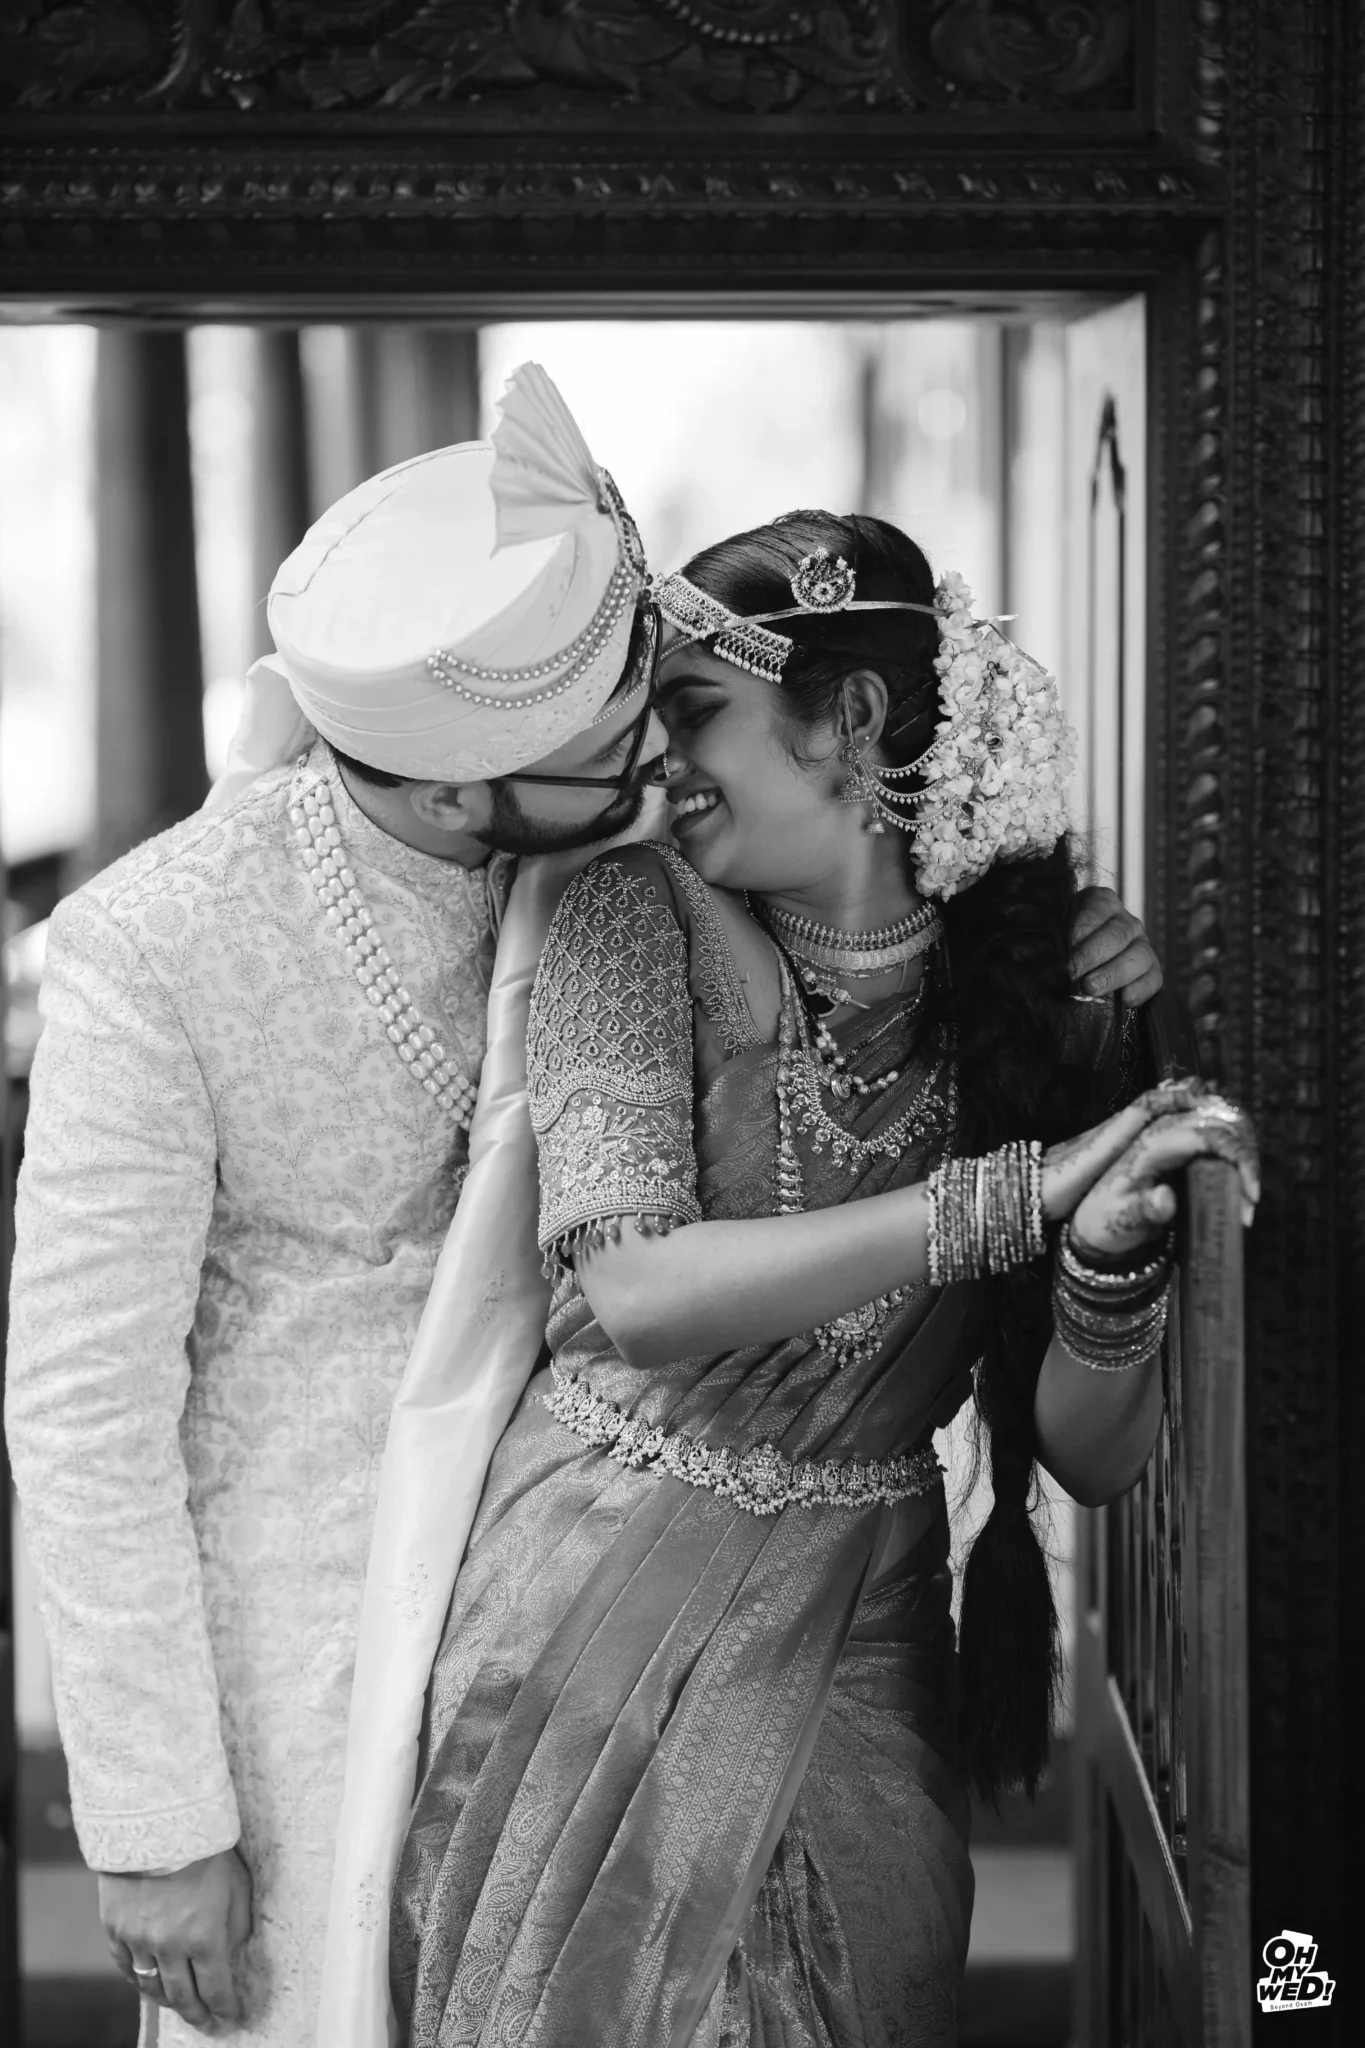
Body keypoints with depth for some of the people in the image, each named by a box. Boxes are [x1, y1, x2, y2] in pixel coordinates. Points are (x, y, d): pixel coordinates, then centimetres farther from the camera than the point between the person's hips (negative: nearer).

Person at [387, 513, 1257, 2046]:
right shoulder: (637, 914, -6)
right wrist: (1011, 1199, -26)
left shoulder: (1039, 1009, -2)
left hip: (855, 1659, 1)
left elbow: (1094, 1458, -4)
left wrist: (1110, 1264, -25)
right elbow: (630, 1292, -21)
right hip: (595, 1620, -1)